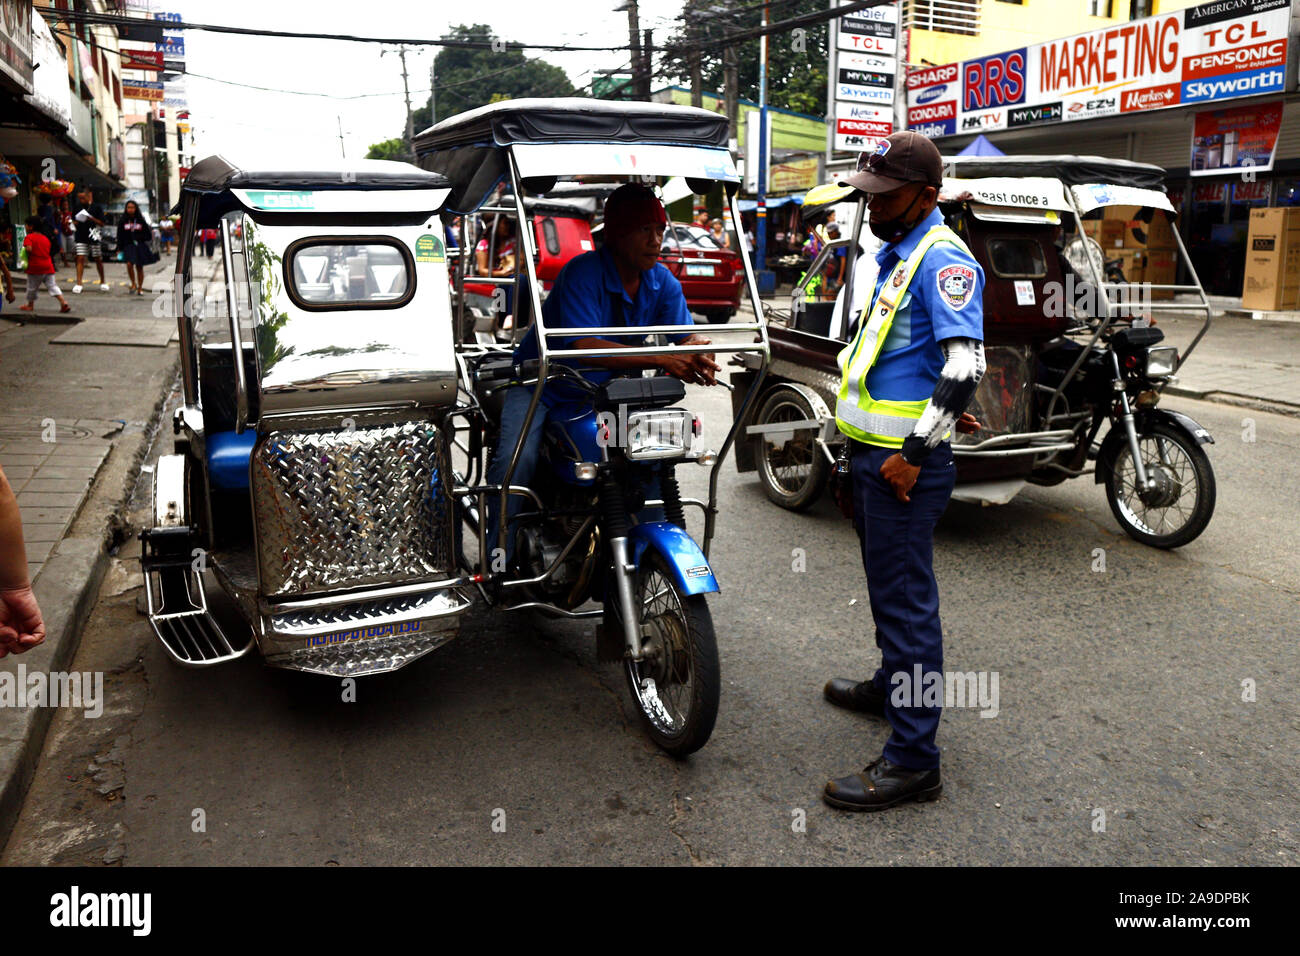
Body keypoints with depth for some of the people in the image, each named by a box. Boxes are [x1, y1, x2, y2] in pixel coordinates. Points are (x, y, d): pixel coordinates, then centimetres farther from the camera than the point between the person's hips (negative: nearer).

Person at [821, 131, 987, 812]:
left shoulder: (943, 258, -15)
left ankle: (912, 759, 2)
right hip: (871, 449, 10)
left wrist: (914, 453, -23)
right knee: (887, 586, 23)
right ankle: (892, 685, 42)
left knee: (905, 600, -6)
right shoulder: (892, 253, 16)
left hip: (904, 458, -10)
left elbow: (965, 366, -24)